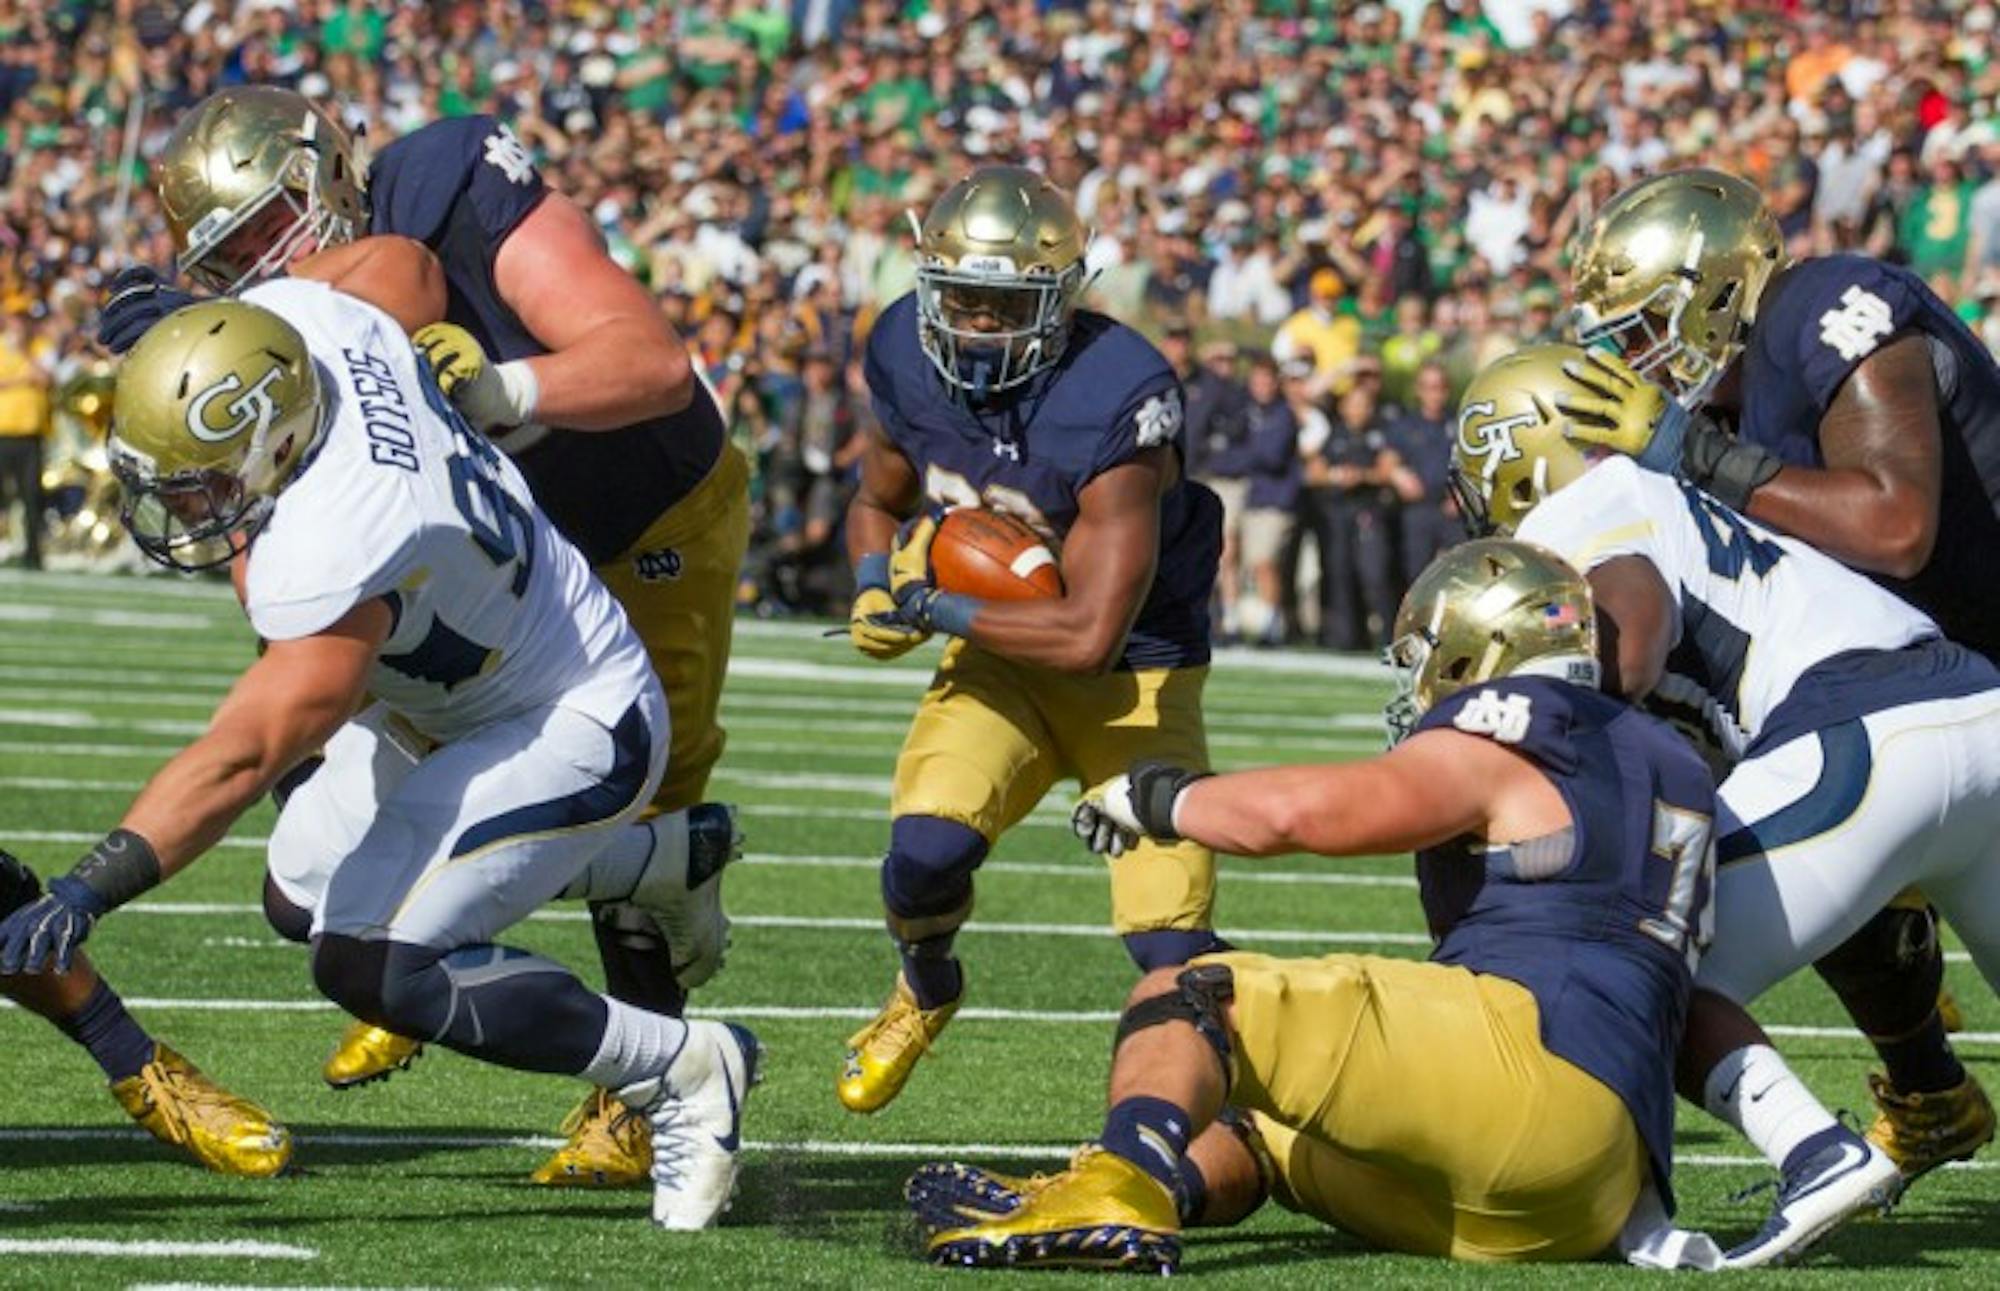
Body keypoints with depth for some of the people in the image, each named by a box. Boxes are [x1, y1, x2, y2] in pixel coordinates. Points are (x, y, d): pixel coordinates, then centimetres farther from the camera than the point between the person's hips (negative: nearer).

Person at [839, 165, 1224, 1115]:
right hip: (997, 657, 4)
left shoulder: (1116, 402, -30)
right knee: (926, 849, -22)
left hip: (1134, 674, -4)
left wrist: (934, 610, -21)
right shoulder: (910, 360, -10)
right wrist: (877, 590, -9)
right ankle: (922, 993, 13)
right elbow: (878, 503, 12)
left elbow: (1091, 633, -31)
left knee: (1169, 946, -15)